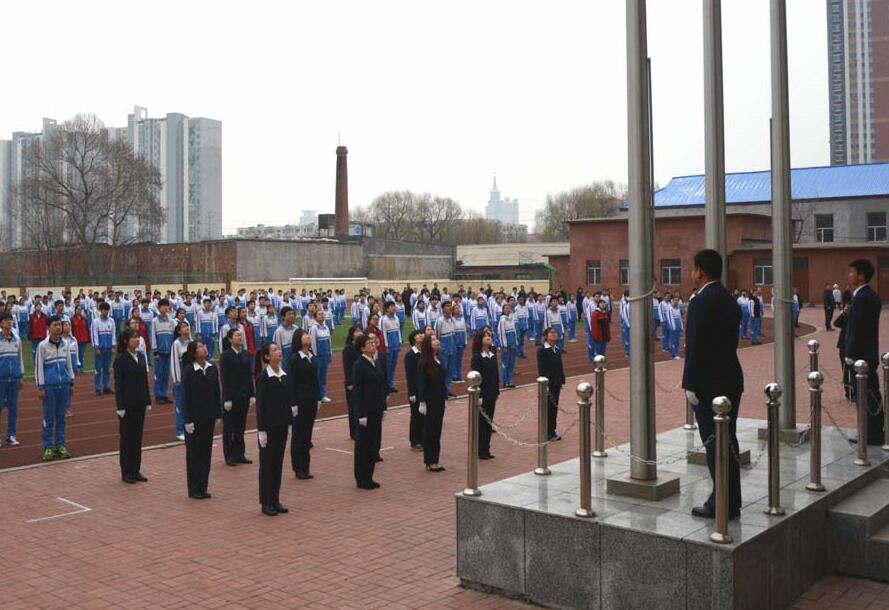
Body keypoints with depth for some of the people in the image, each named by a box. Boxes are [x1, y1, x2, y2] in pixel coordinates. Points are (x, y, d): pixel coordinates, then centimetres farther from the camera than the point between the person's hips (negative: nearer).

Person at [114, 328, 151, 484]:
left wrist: (148, 402, 10)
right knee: (127, 438, 3)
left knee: (137, 437, 10)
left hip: (140, 403, 6)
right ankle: (126, 473, 12)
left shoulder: (141, 357, 8)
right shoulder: (120, 359, -10)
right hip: (127, 404, -6)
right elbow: (118, 384, -11)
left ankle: (136, 471, 18)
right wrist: (120, 406, -15)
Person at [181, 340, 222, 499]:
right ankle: (193, 489, 14)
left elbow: (216, 392, 7)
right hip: (195, 417, -5)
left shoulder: (212, 368, 3)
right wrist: (187, 420, -13)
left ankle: (203, 487, 19)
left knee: (206, 452, 9)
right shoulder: (188, 371, -11)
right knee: (193, 452, 5)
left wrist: (218, 414, 5)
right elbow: (185, 396, -11)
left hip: (209, 416, 5)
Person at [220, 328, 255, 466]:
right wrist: (227, 399, -14)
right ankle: (229, 456, 12)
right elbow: (224, 378, -11)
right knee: (229, 426, 4)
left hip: (244, 395, 5)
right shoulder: (226, 356, -9)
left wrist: (252, 395, 5)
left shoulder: (246, 354, 6)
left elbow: (249, 376, 9)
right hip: (231, 396, -5)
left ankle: (240, 454, 19)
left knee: (241, 426, 11)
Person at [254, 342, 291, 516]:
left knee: (278, 462, 11)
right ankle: (266, 503, 12)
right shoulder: (263, 377, -12)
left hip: (282, 424, 6)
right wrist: (261, 430, -15)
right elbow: (260, 404, -13)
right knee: (267, 463, 3)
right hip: (269, 425, -6)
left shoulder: (284, 375, 7)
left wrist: (290, 421, 10)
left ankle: (275, 500, 21)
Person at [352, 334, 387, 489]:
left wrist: (383, 408, 12)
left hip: (376, 410, 8)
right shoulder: (359, 365, -13)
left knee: (374, 444, 11)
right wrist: (361, 415, -17)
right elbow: (357, 391, -15)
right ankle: (362, 480, 12)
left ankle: (368, 478, 21)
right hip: (366, 410, -8)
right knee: (363, 444, 2)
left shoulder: (374, 363, 10)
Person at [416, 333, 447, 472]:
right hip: (429, 400, -7)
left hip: (440, 400, 7)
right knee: (429, 430, 1)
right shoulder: (423, 363, -12)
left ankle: (435, 460, 17)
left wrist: (445, 397, 11)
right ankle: (429, 462, 9)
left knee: (437, 430, 10)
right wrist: (422, 402, -18)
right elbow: (421, 383, -14)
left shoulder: (439, 360, 9)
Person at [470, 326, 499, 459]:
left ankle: (486, 450, 19)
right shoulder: (477, 357, -12)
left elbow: (496, 374, 12)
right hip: (482, 393, -7)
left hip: (492, 393, 7)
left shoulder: (493, 354, 8)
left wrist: (497, 391, 10)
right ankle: (480, 451, 9)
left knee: (488, 421, 11)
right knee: (481, 422, 1)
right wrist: (478, 396, -17)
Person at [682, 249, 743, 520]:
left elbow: (695, 346, -19)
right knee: (727, 440, 14)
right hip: (731, 379, 9)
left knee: (714, 443, -3)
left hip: (709, 383, -9)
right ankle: (731, 502, 21)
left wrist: (690, 385, -14)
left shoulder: (701, 301, -16)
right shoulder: (730, 300, 12)